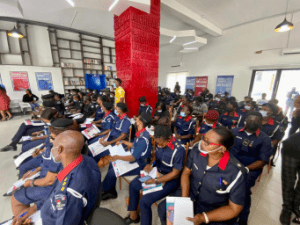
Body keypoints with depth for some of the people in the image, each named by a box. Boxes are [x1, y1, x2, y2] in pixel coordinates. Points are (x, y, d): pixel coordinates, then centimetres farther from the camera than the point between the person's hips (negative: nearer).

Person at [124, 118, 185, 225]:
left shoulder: (178, 150, -31)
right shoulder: (160, 142, -14)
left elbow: (175, 174, -21)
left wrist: (155, 181, -23)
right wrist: (150, 164, -10)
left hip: (170, 180, -7)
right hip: (157, 171, 7)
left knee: (145, 201, -17)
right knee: (133, 185, 8)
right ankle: (133, 215, 30)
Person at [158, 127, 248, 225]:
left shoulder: (236, 173, -27)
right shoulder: (197, 149, -18)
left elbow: (234, 209, -14)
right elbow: (186, 173, -3)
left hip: (215, 212, -2)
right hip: (190, 197, 3)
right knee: (163, 208, -10)